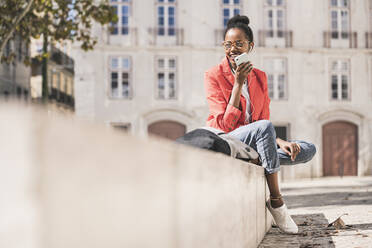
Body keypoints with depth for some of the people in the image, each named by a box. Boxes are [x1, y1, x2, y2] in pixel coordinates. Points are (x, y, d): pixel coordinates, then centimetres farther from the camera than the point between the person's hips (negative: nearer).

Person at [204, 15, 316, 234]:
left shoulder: (259, 77, 10)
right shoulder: (214, 76, -6)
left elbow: (264, 119, 12)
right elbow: (225, 125, -14)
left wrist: (281, 142, -8)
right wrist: (238, 84, -19)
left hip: (255, 142, 6)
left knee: (308, 150, -8)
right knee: (263, 127, -36)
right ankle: (276, 200, -29)